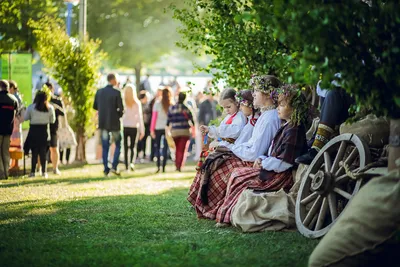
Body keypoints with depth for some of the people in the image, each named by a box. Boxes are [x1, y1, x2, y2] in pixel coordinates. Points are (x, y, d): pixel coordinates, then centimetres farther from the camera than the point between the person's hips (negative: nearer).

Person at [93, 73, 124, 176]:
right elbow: (121, 108, -14)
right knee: (118, 145, 11)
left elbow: (95, 106, 9)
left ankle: (106, 169, 8)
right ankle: (114, 167, 1)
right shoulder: (116, 92, -12)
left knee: (105, 147, 9)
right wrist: (119, 114, 7)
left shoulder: (99, 92, 2)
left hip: (102, 122, 4)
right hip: (114, 122, -4)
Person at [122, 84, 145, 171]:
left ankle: (126, 166, 11)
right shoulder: (137, 103, -3)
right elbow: (140, 117, -5)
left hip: (124, 127, 0)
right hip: (134, 127, 0)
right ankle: (132, 162, -12)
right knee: (132, 147, 10)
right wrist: (142, 130, -4)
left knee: (125, 147, 10)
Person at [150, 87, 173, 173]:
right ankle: (164, 167, 6)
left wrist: (152, 129, 3)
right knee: (165, 148, 8)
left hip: (158, 128, 0)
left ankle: (158, 166, -1)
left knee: (157, 147, 10)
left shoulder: (157, 104, -4)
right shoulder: (172, 105, -5)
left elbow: (154, 117, -2)